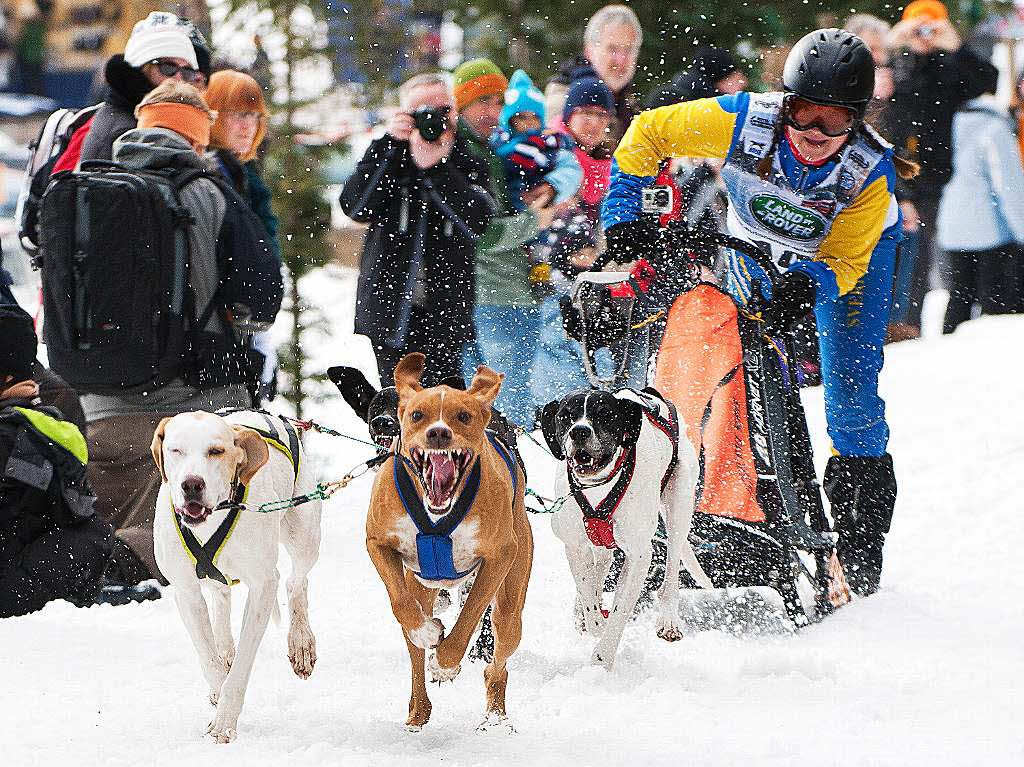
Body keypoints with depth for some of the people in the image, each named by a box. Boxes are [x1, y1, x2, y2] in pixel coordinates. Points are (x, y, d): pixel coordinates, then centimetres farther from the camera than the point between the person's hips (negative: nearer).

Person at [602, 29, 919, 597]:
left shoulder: (870, 171, -35)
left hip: (844, 256, -2)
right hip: (759, 247, 2)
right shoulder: (743, 121, -34)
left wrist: (807, 284, -52)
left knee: (851, 395, -9)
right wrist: (623, 209, -29)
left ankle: (860, 546, 4)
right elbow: (648, 133, -21)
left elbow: (843, 261, -31)